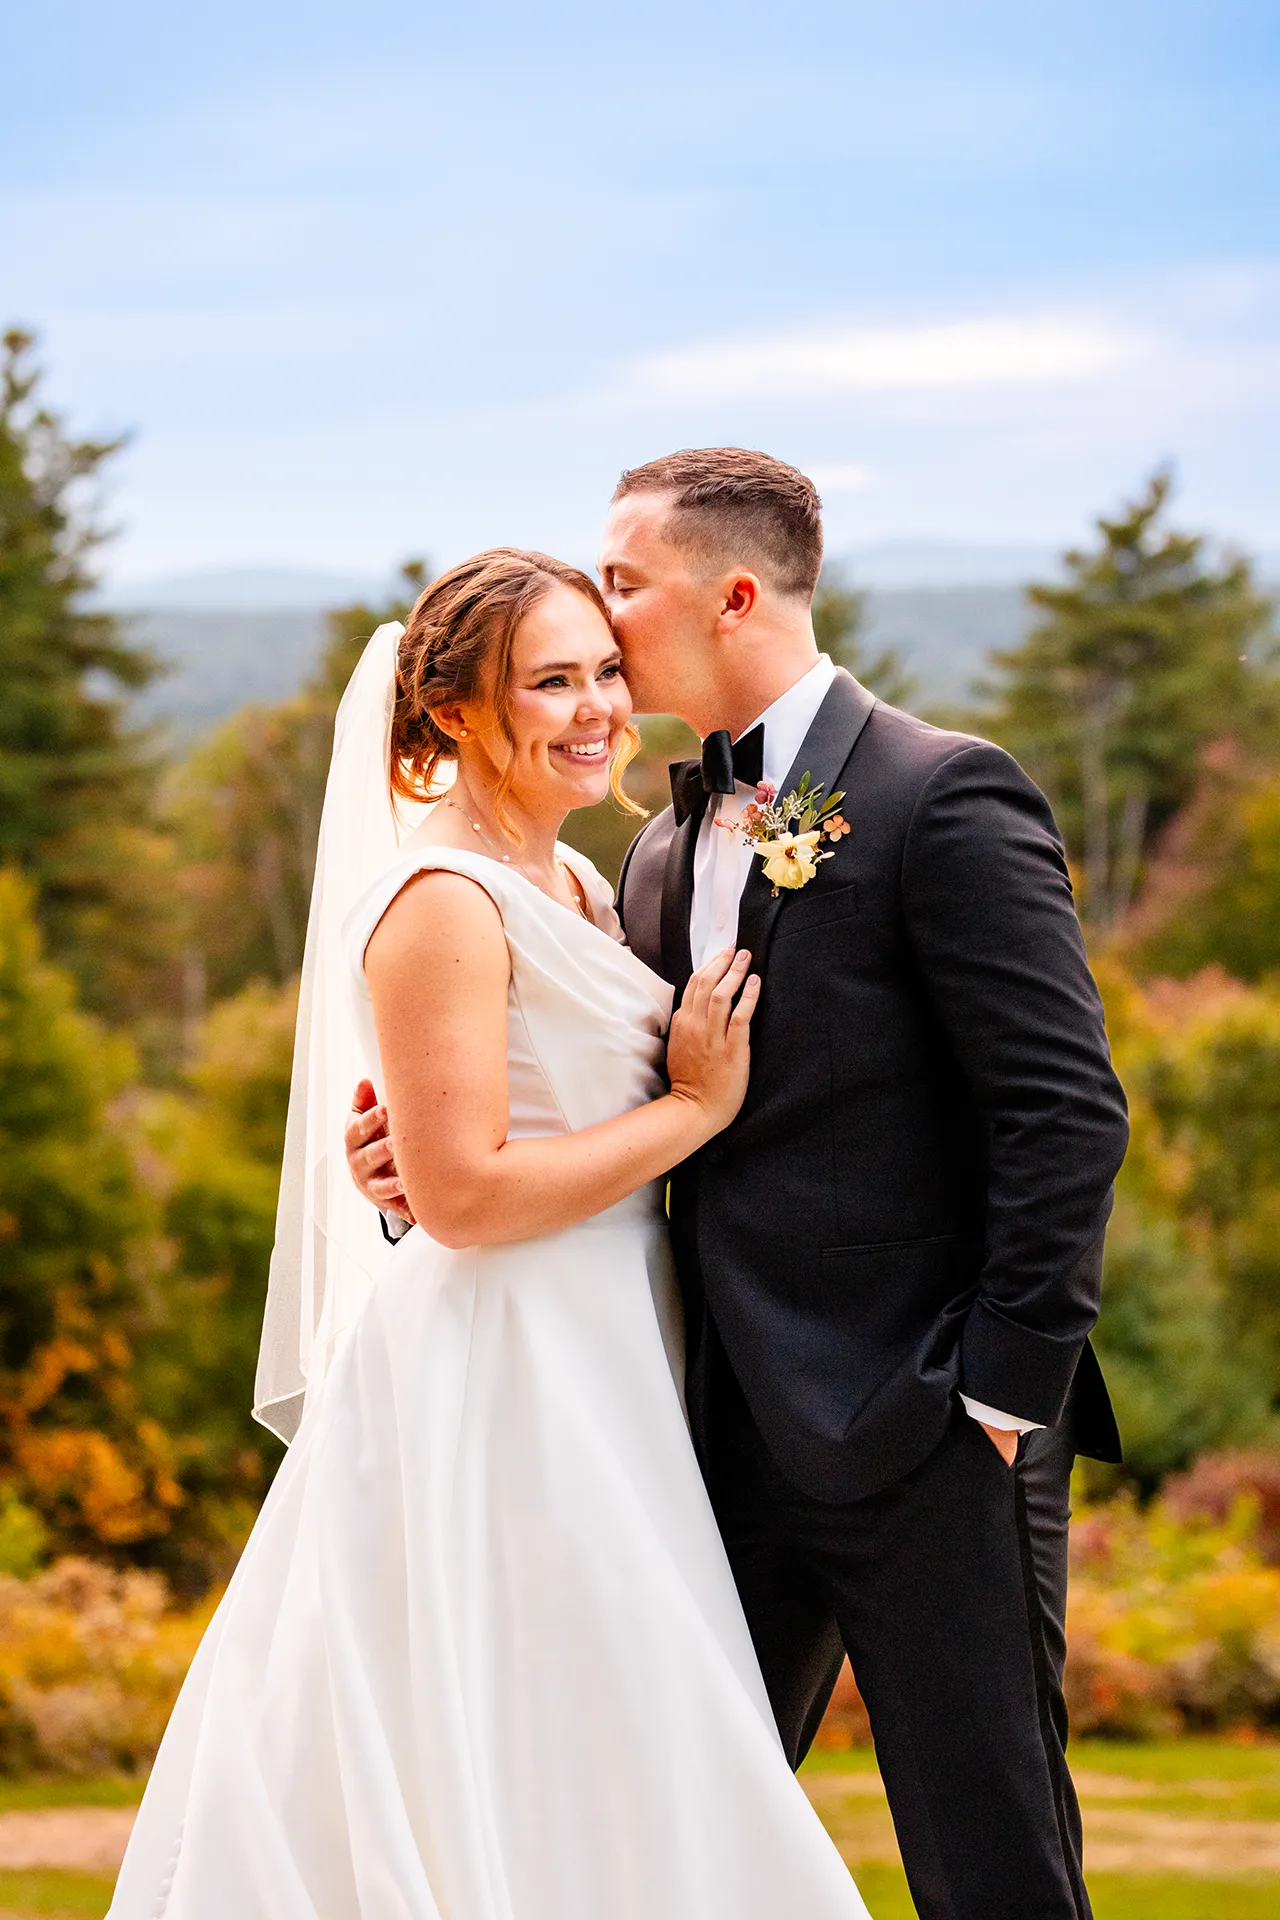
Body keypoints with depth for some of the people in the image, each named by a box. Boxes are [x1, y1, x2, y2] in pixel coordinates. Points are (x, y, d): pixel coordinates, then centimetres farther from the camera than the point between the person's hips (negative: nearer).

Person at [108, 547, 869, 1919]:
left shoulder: (572, 884, 13)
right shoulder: (443, 905, -15)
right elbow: (462, 1192, -21)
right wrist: (694, 1109, -15)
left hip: (594, 1381, 9)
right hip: (494, 1393, -9)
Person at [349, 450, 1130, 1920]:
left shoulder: (943, 797, -9)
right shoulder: (664, 852, 16)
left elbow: (1067, 1113, -14)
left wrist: (1005, 1394, -16)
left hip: (923, 1430, -7)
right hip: (738, 1439, 8)